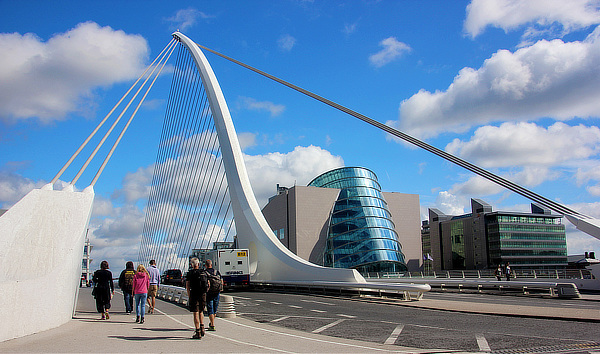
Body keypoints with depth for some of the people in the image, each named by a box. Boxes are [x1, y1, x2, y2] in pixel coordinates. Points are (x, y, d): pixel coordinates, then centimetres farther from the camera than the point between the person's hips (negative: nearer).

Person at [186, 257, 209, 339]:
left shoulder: (190, 273, -4)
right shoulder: (204, 273, 7)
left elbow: (187, 286, -7)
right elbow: (208, 285, 10)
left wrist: (189, 297, -1)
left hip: (194, 295, -4)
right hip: (203, 295, 4)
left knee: (196, 314, 0)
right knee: (201, 312, 21)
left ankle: (198, 332, -1)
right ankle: (202, 327, 11)